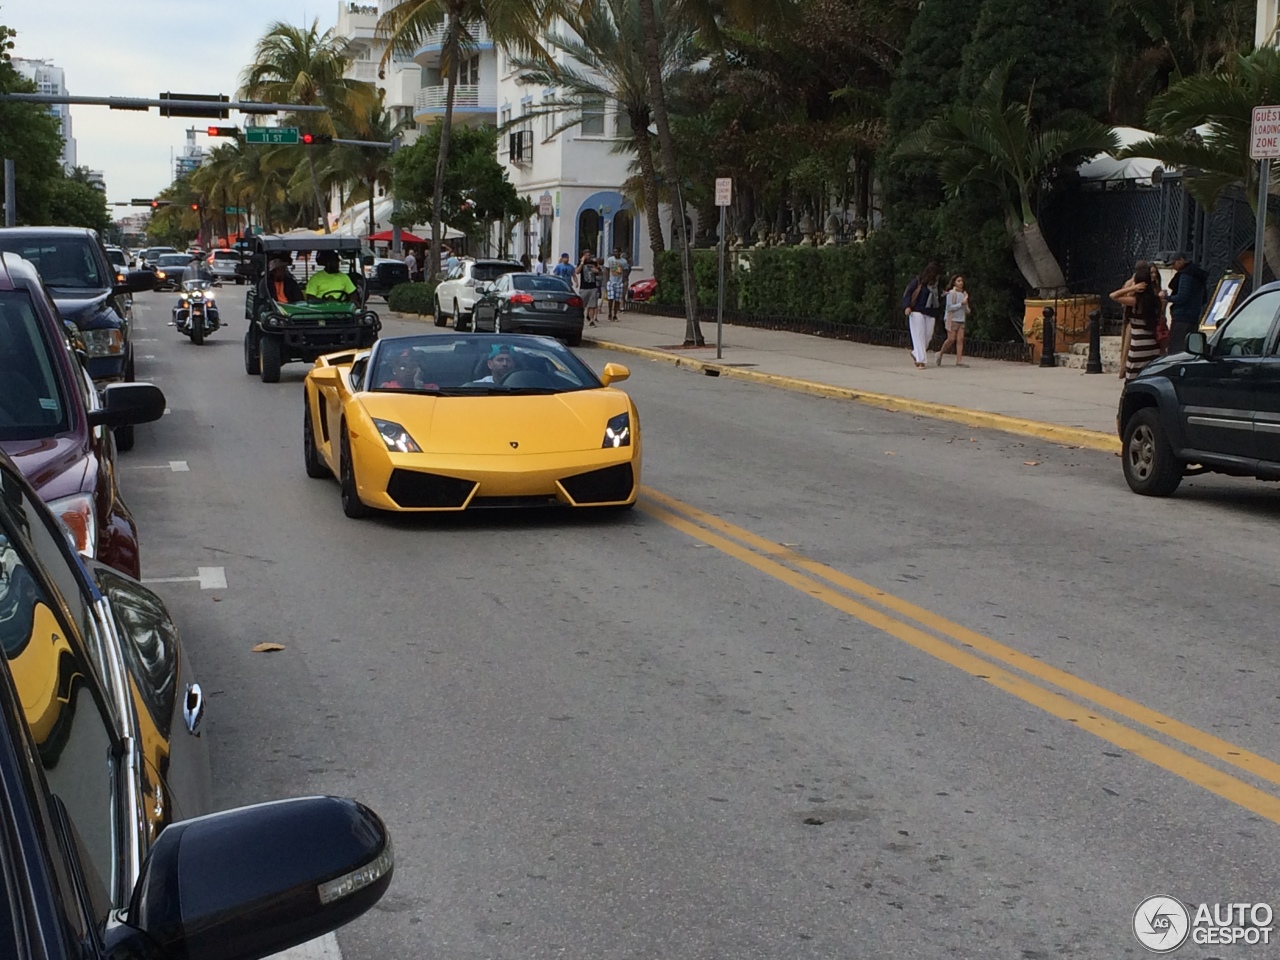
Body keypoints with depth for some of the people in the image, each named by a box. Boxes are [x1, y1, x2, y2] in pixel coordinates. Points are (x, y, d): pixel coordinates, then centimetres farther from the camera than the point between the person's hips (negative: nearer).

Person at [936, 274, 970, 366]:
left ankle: (959, 360, -8)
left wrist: (967, 308, -7)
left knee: (960, 339, -5)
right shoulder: (951, 293, -6)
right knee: (951, 339, -8)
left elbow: (967, 310, 16)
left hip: (961, 320, 5)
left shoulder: (964, 293, 12)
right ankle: (940, 353, 15)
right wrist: (961, 304, -17)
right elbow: (949, 307, -14)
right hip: (952, 319, -5)